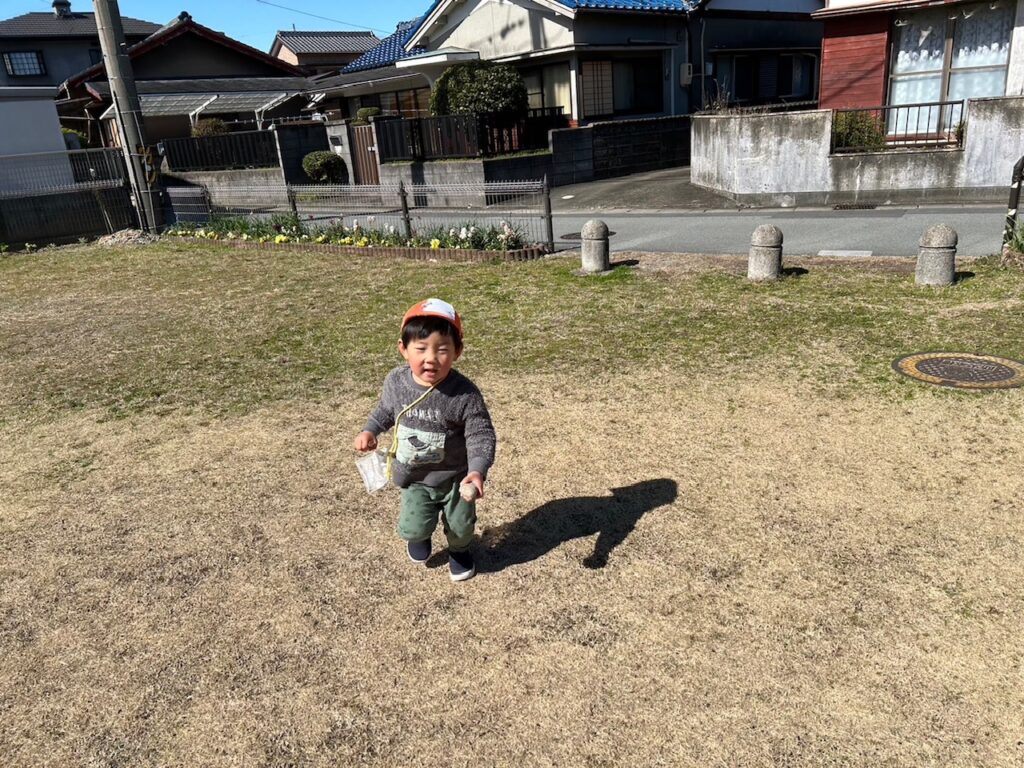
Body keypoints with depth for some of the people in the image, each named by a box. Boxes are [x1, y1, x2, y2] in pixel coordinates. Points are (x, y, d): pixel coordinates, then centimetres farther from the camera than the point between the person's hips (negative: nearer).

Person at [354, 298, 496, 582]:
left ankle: (459, 550, 56)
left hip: (455, 477, -2)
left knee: (461, 525, 18)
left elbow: (481, 436, -25)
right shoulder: (395, 382, -17)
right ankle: (420, 536, 47)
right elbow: (385, 411, 6)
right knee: (413, 528, 8)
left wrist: (477, 471, -39)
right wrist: (369, 431, -8)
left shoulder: (465, 394, -30)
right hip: (414, 477, 2)